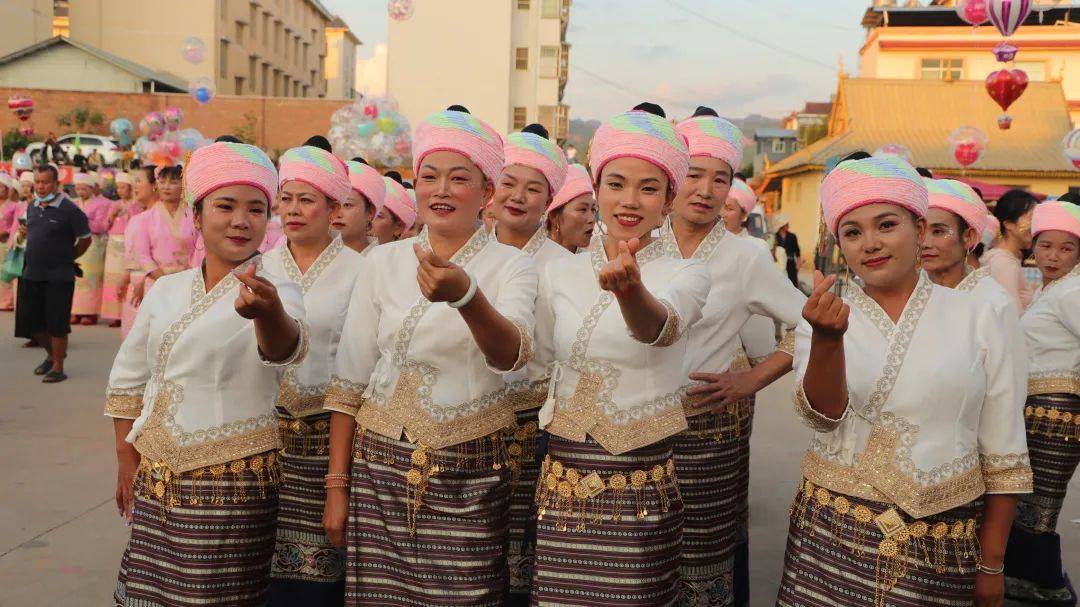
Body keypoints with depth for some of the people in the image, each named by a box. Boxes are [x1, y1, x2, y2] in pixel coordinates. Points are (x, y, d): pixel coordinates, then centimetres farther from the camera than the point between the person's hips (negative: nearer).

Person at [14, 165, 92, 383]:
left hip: (58, 276, -7)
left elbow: (85, 239, -6)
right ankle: (52, 354, 35)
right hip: (31, 274, 7)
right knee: (29, 322, 12)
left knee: (56, 324, 0)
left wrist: (67, 258, 2)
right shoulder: (32, 207, 9)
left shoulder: (69, 209, -12)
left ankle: (58, 367, 14)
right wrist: (23, 233, 7)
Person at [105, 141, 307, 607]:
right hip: (155, 480, 5)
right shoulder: (166, 290, 5)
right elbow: (126, 379, 16)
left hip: (230, 483, -5)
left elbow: (286, 349, -34)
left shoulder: (273, 293, -10)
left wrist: (268, 313, -55)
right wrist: (127, 460, 12)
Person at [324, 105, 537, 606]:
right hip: (380, 468, 2)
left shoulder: (510, 266, -4)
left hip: (468, 478, -2)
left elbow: (512, 355, -24)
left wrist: (466, 295, -43)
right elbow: (348, 381, 5)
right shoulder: (382, 262, 4)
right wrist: (337, 485, 3)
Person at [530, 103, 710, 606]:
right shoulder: (560, 273, 4)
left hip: (640, 486, -3)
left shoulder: (685, 275, -6)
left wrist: (630, 289, -48)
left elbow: (660, 327, -30)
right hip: (560, 485, 3)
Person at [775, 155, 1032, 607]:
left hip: (942, 550, 0)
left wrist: (991, 564, 1)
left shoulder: (982, 321, -1)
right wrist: (828, 338, -32)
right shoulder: (823, 319, 2)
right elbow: (824, 416, -15)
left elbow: (1004, 457, 1)